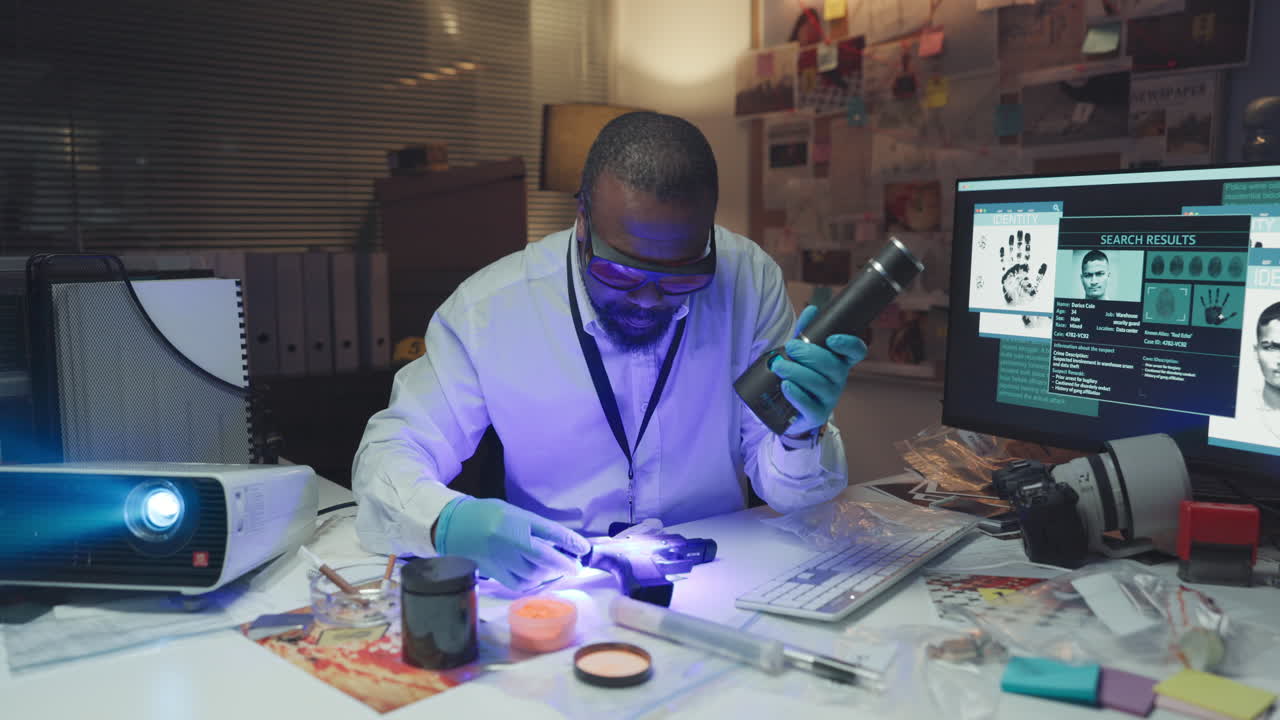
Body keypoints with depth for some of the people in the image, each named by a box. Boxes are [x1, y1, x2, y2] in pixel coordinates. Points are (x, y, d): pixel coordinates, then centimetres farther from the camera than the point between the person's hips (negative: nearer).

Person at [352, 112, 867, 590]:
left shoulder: (750, 280, -9)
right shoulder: (489, 307, -13)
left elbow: (788, 492, -2)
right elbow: (393, 448, -4)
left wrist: (800, 435, -25)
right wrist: (450, 523, -25)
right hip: (553, 596, 0)